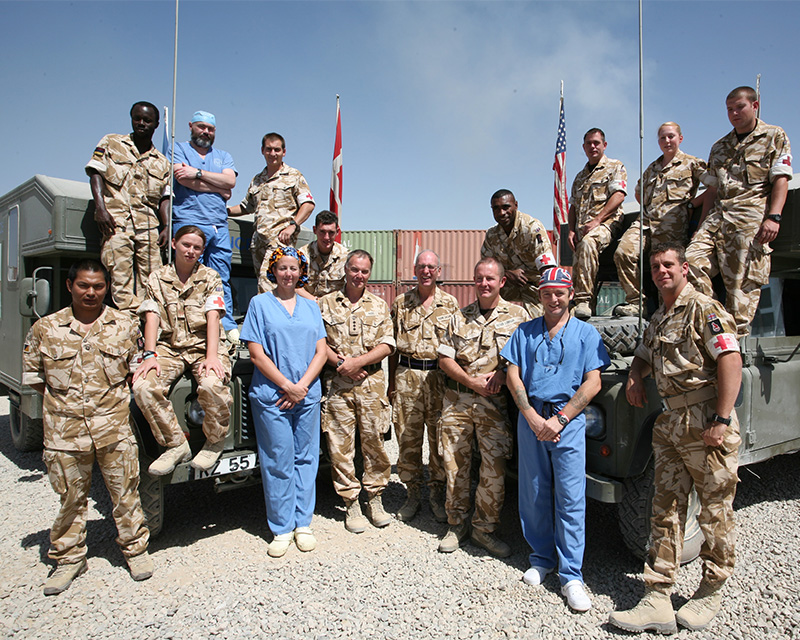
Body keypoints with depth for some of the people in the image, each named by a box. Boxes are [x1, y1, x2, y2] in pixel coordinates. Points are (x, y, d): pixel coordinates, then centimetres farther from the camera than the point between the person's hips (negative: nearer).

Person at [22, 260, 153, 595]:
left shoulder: (125, 325, 1)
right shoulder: (45, 329, 2)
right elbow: (32, 374, 10)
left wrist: (118, 398, 3)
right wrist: (62, 399, 5)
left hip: (114, 425, 0)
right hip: (64, 429, 1)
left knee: (125, 491, 8)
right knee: (71, 496, 12)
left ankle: (135, 548, 25)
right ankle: (69, 558, 30)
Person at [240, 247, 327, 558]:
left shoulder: (311, 307, 12)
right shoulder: (259, 304, 2)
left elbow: (321, 352, 5)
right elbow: (256, 355, -5)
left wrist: (301, 386, -8)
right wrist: (287, 386, -11)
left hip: (308, 395, 3)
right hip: (271, 395, -3)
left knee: (305, 458, 9)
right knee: (278, 462, 2)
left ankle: (303, 523, 21)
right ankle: (282, 528, 16)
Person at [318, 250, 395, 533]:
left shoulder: (379, 306, 9)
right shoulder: (325, 303, 7)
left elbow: (387, 345, 2)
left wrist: (358, 361, -11)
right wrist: (340, 363, -11)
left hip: (371, 382, 1)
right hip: (336, 383, 0)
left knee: (374, 441, 5)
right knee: (340, 445, 2)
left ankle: (375, 498, 21)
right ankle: (351, 503, 14)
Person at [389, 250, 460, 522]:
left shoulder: (450, 303, 6)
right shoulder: (401, 303, 8)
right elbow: (393, 346, 10)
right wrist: (392, 381, 6)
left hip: (440, 375, -1)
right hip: (407, 376, 1)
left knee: (440, 437, 5)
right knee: (408, 437, 5)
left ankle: (438, 493, 21)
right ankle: (412, 493, 20)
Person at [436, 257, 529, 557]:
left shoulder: (518, 315, 3)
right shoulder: (459, 317, 10)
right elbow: (445, 358, 6)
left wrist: (501, 375, -16)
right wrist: (472, 381, -8)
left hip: (495, 403, -2)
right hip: (457, 400, 2)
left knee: (495, 467, -1)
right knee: (455, 464, 7)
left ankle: (484, 527, 17)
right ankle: (456, 525, 23)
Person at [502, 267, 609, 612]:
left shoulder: (586, 333, 5)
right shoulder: (524, 332, 10)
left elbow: (592, 383, -2)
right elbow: (513, 377, 5)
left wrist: (559, 420, -10)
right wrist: (532, 417, -7)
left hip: (568, 421, -2)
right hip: (530, 419, 2)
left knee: (570, 498, -1)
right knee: (534, 493, 10)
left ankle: (571, 576, 8)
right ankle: (541, 558, 28)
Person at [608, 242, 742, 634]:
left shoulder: (704, 309, -9)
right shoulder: (658, 319, 16)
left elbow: (731, 361, -17)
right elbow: (644, 355, 31)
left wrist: (721, 420, -22)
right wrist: (634, 377, 9)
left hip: (706, 423, -8)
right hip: (669, 423, 8)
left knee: (715, 510, 8)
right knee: (666, 510, 7)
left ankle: (712, 591, 27)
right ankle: (657, 601, 13)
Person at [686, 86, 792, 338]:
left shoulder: (775, 137, 10)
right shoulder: (719, 147, 24)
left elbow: (781, 180, 0)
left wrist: (773, 217, -14)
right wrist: (703, 224, 13)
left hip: (752, 215, -5)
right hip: (718, 214, 5)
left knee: (744, 279, -10)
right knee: (692, 260, -15)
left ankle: (736, 335, -7)